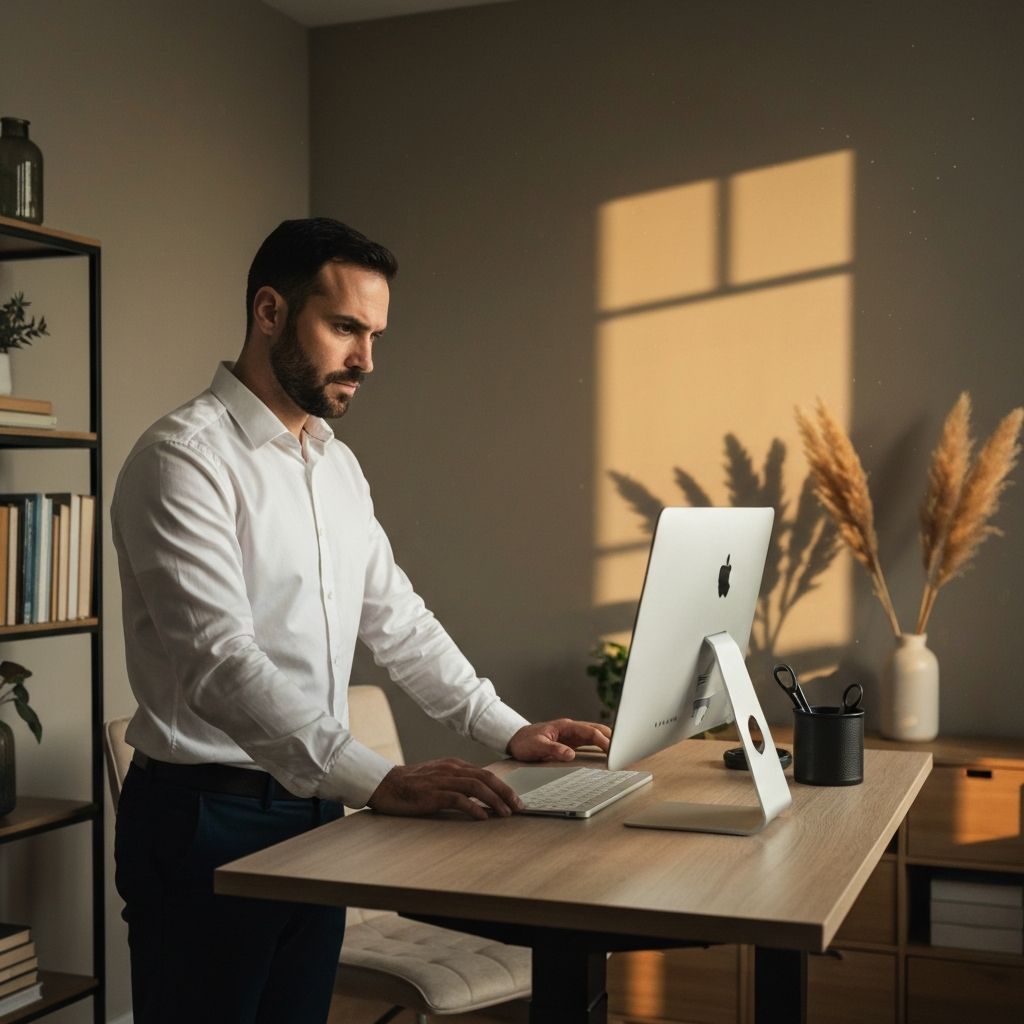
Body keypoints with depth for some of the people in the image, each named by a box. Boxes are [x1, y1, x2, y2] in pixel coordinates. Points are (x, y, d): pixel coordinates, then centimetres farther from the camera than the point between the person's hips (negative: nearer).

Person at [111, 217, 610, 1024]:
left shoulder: (339, 466, 11)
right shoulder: (184, 459, -17)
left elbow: (396, 619, 16)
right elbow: (221, 662, -27)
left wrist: (508, 730, 8)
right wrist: (380, 782, -35)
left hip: (315, 809, 8)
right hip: (206, 821, -7)